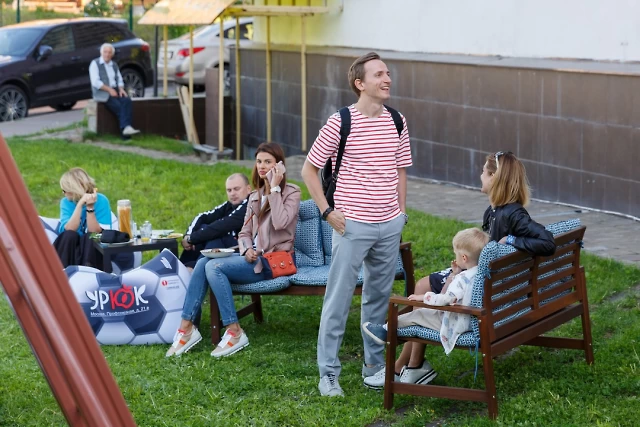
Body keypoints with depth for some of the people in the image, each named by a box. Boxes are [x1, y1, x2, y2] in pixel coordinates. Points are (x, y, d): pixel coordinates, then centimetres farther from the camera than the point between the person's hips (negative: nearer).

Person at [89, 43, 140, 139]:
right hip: (102, 93, -5)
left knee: (127, 100, -27)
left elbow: (119, 80, 20)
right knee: (118, 105, -30)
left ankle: (126, 128, -38)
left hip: (115, 91, 5)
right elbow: (95, 82, -10)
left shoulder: (114, 65, 20)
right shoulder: (95, 64, 1)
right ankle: (126, 128, -31)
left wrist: (121, 89, -3)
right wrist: (109, 89, -18)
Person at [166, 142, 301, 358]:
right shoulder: (255, 196, 19)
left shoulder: (291, 193, -1)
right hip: (253, 257, 7)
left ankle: (234, 332, -22)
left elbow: (280, 223, -20)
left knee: (214, 267, -26)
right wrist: (247, 249, -7)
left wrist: (274, 188, -16)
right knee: (202, 263, -19)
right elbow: (244, 233, 15)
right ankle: (186, 327, -20)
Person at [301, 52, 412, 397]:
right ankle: (328, 373, 8)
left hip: (389, 226, 5)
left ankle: (375, 363, 27)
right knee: (338, 300, -1)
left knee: (379, 297, 14)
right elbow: (309, 169, -3)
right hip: (352, 225, -5)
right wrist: (326, 211, -8)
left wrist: (401, 212, 11)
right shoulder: (340, 123, -10)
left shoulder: (396, 122, 5)